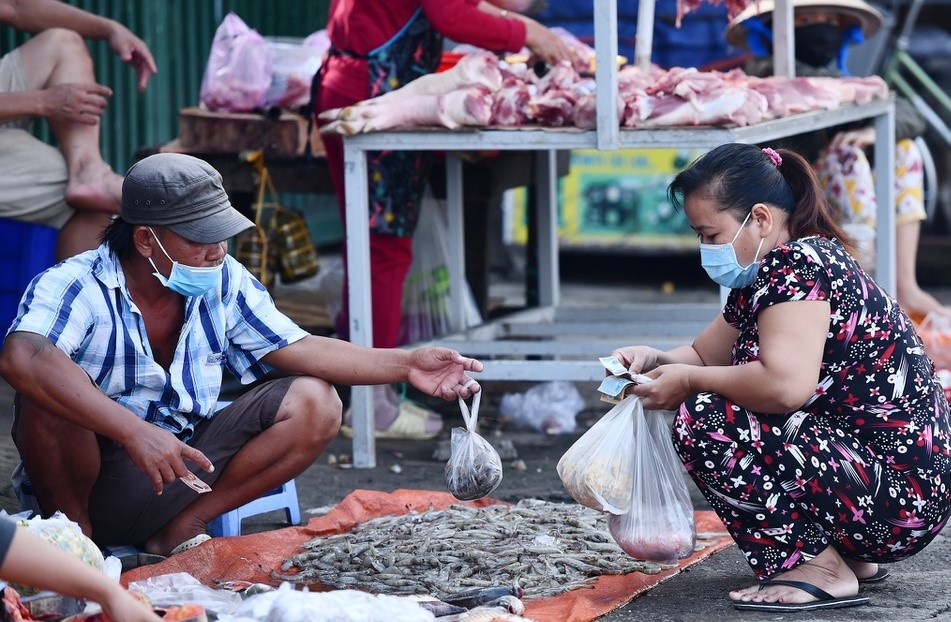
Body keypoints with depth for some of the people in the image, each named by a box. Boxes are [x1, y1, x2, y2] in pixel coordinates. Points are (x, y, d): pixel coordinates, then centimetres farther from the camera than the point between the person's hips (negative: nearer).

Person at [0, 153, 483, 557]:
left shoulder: (225, 282, 0)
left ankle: (183, 529, -6)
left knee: (314, 403, -7)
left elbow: (296, 348, 4)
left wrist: (405, 365, -6)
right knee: (48, 398, -35)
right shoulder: (76, 286, -21)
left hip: (183, 475, 6)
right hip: (91, 477, -6)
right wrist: (134, 431, -48)